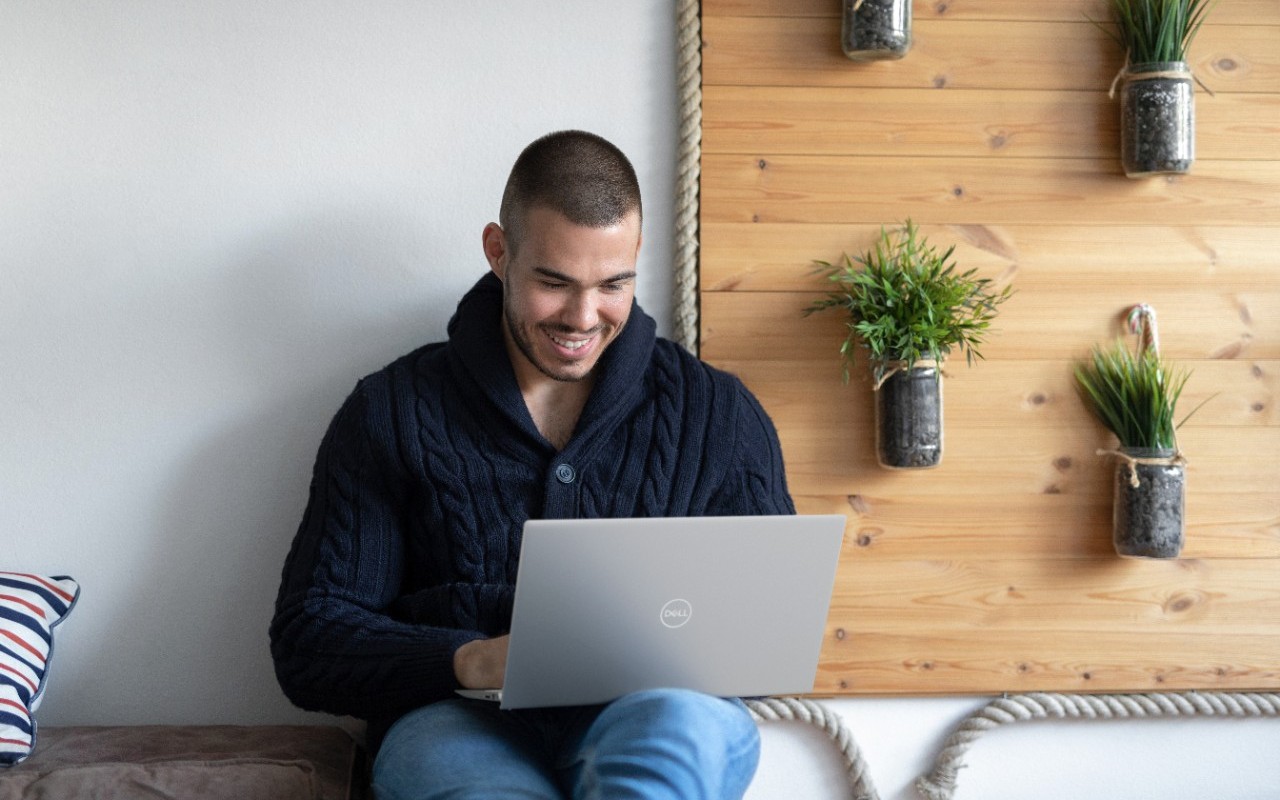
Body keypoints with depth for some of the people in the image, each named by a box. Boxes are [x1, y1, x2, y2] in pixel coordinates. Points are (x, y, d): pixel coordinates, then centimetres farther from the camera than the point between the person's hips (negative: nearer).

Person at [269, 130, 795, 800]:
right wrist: (472, 662, -14)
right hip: (460, 719, -1)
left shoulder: (717, 413, 14)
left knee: (685, 720, -37)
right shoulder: (392, 412, 10)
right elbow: (306, 642, 5)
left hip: (654, 719, 2)